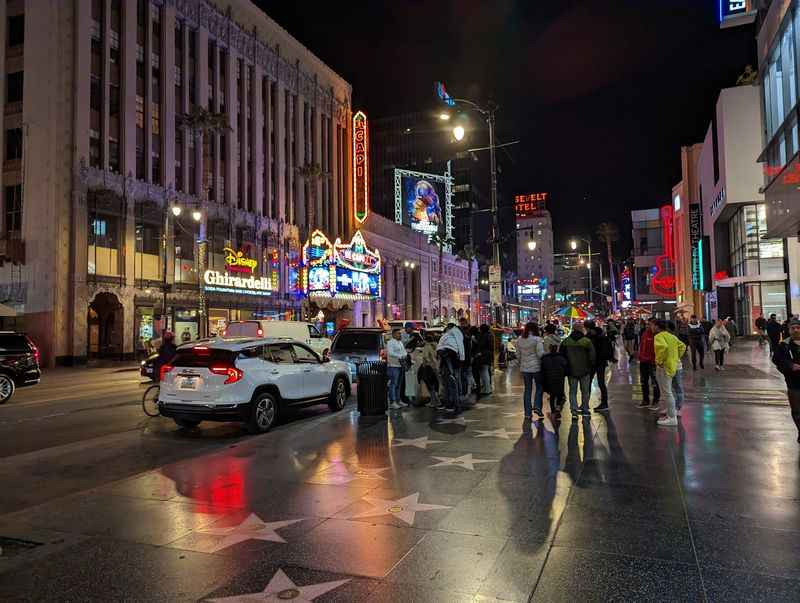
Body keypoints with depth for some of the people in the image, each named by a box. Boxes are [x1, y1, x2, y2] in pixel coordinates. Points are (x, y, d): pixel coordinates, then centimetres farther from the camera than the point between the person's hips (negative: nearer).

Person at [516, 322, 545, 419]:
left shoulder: (519, 340, 5)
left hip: (524, 368, 4)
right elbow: (540, 354, -15)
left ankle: (528, 413, 11)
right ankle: (537, 407, -1)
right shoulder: (537, 339, -11)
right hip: (536, 367, -4)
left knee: (527, 389, 10)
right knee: (539, 387, 13)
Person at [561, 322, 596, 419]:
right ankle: (585, 410, 21)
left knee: (573, 391, 8)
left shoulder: (565, 342, -1)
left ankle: (574, 411, -2)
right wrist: (591, 367, 8)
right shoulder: (587, 341, -9)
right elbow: (592, 357, -6)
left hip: (571, 371, 1)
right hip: (585, 371, -1)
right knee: (585, 391, 14)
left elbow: (562, 356, 4)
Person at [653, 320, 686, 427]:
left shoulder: (659, 336, -14)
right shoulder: (671, 336, 14)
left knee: (667, 393, -4)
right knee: (667, 392, 18)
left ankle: (672, 418, -1)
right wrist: (676, 357, 16)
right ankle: (670, 414, 25)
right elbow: (682, 346, 18)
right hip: (672, 366, 9)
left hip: (664, 367, -9)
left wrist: (660, 361, -24)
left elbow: (663, 347, -33)